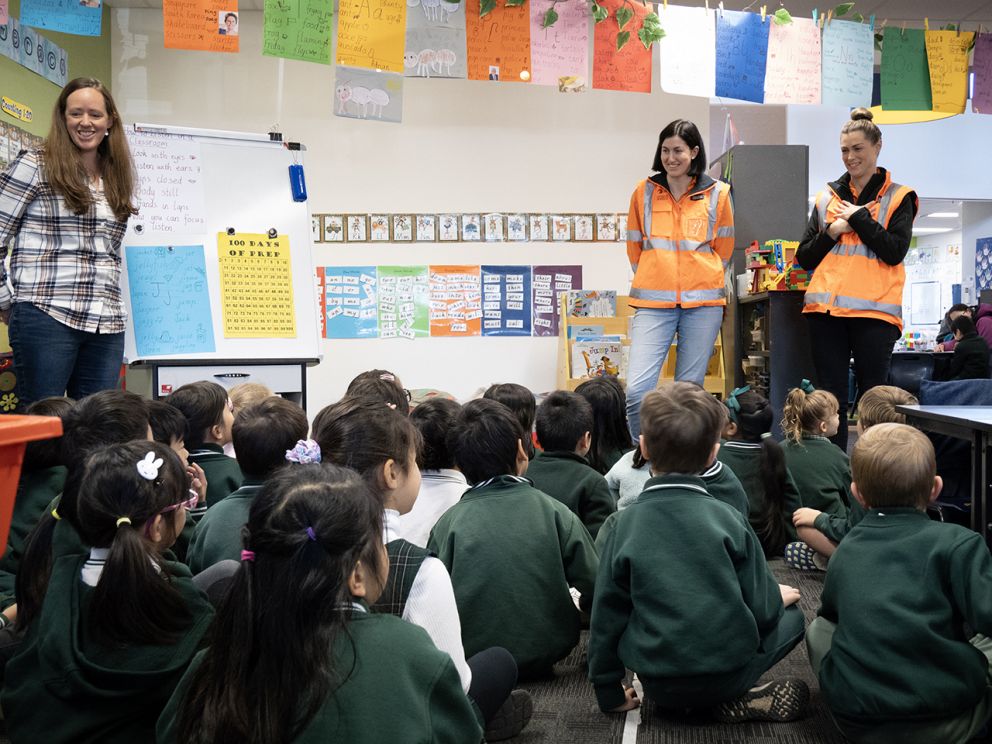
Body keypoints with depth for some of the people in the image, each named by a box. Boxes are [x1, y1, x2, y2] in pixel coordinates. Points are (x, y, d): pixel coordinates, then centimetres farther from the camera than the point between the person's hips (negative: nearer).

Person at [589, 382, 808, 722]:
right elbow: (763, 611, -6)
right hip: (728, 673, -2)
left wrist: (609, 691, 9)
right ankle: (734, 699, 3)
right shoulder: (728, 518, -11)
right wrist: (778, 597, 18)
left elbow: (607, 616, -4)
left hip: (659, 685, 2)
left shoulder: (625, 524, -9)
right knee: (790, 615, 22)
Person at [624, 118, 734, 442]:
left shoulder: (717, 193, 5)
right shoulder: (644, 191, 7)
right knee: (637, 389, -11)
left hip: (703, 303, 0)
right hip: (653, 302, 0)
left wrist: (700, 281, 12)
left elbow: (723, 248, 14)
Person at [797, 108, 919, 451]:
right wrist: (831, 231, -3)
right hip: (826, 308, 3)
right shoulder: (828, 196, 16)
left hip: (874, 309, -3)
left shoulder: (898, 197, 7)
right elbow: (805, 258, 13)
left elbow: (895, 251, -9)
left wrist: (858, 217, -6)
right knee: (831, 398, 4)